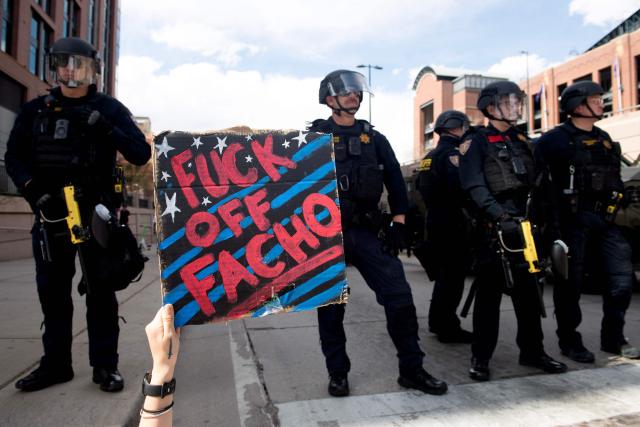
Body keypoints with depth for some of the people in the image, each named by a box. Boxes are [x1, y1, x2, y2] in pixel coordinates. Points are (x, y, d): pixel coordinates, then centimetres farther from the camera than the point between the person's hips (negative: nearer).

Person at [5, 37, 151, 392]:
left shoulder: (109, 109, 2)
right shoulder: (35, 110, 10)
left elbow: (141, 155, -7)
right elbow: (14, 157, 10)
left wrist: (103, 127, -20)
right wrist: (34, 190, -8)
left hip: (96, 212, -3)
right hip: (50, 213, 4)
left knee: (100, 290, 1)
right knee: (52, 291, 10)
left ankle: (105, 365, 11)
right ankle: (55, 364, 24)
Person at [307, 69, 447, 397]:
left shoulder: (374, 138, 14)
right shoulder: (314, 136, 5)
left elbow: (395, 180, 12)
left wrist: (398, 224, 3)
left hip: (366, 231, 3)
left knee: (399, 296, -4)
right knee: (330, 305, 5)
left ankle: (411, 369, 12)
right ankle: (337, 372, 22)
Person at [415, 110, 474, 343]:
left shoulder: (429, 157, 17)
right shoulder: (451, 153, -12)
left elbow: (422, 188, 20)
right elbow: (461, 186, -24)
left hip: (434, 221, 9)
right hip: (452, 223, -9)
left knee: (444, 273, 18)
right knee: (454, 275, -4)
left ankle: (437, 320, 27)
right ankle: (448, 328, 2)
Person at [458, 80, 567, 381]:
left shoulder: (521, 140, 19)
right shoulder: (477, 143, -1)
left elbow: (535, 181, 21)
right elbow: (474, 186, -13)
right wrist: (500, 215, -23)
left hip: (524, 223, 6)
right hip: (493, 226, -6)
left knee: (528, 289, 11)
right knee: (489, 291, -2)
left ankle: (532, 351, 24)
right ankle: (480, 356, 8)